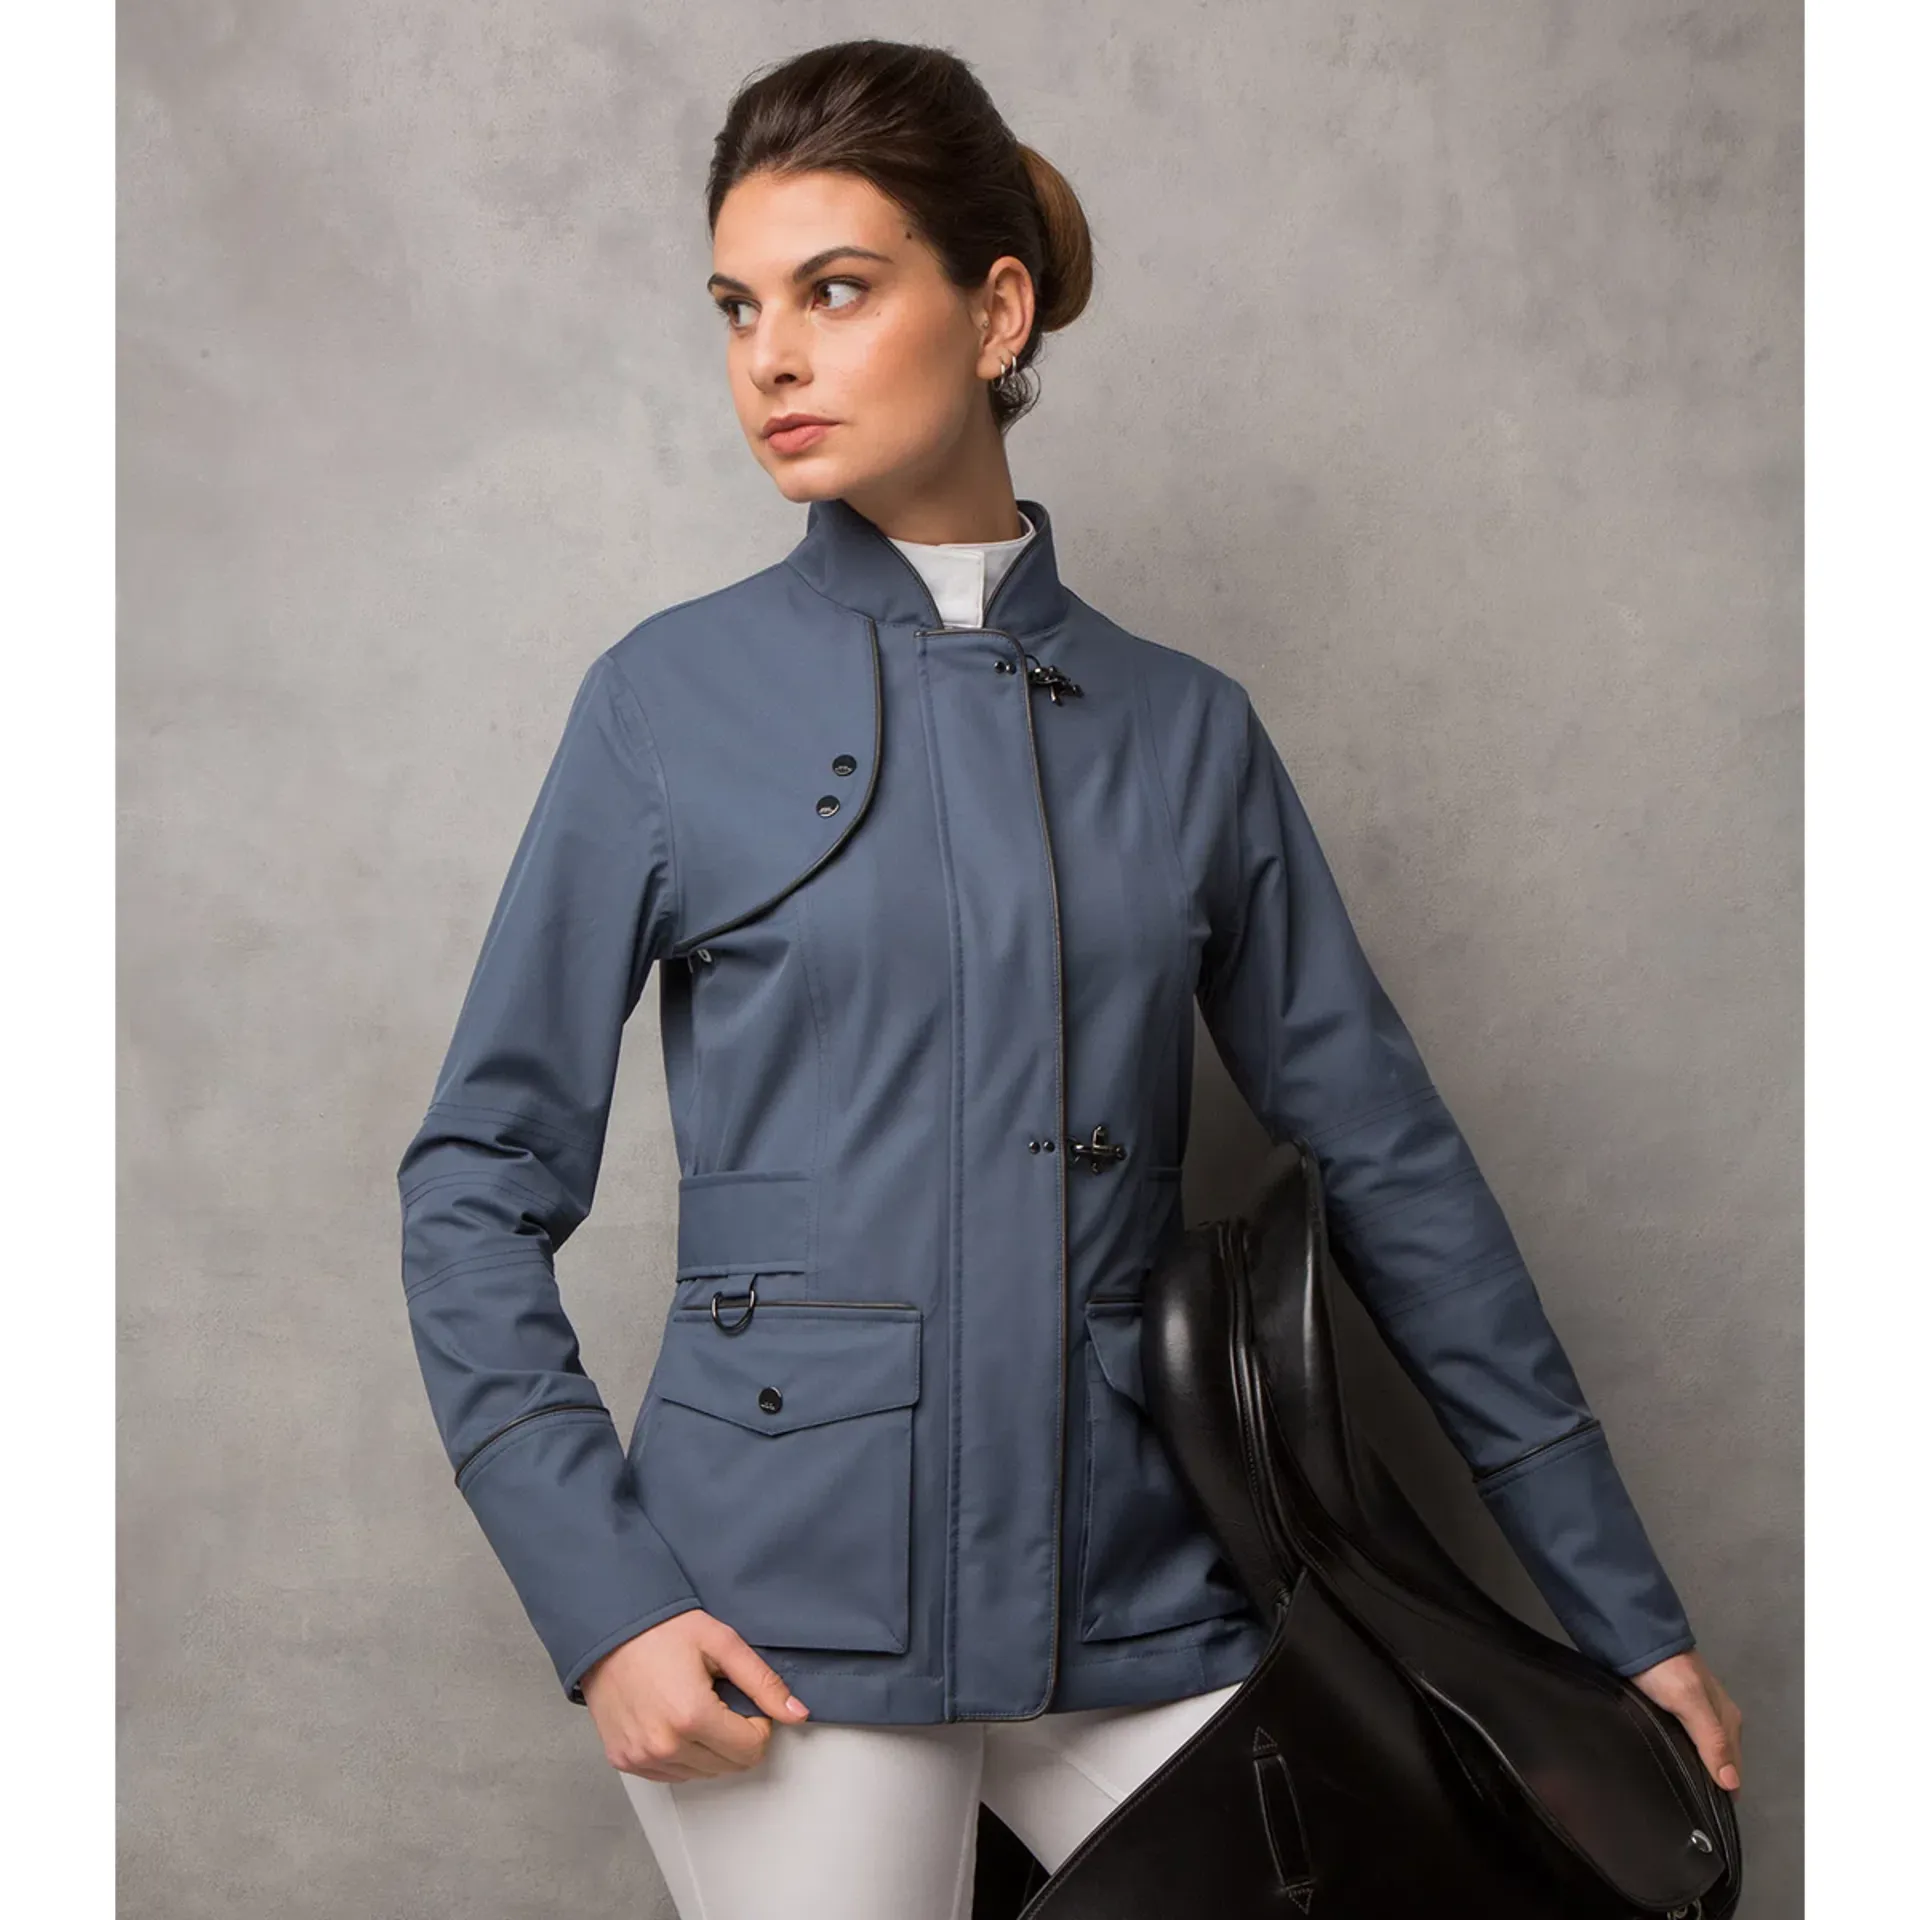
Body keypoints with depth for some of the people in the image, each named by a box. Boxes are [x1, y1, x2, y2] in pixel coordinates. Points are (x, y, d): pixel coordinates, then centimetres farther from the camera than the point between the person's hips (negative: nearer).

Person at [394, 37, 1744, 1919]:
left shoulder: (1187, 728, 4)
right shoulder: (671, 702, -2)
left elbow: (1392, 1164, 7)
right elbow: (480, 1178, 1)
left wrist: (1629, 1616, 9)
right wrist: (598, 1603, -9)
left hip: (1138, 1607, 2)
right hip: (783, 1620, -2)